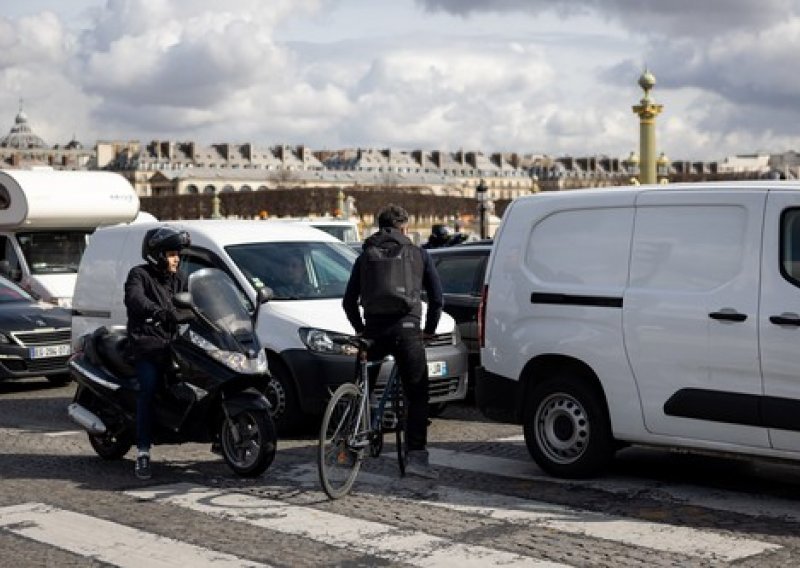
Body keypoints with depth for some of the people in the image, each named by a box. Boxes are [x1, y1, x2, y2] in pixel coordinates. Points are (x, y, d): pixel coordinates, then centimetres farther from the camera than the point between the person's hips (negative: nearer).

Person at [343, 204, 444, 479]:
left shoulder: (365, 257, 17)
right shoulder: (418, 254, 12)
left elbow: (348, 301, 16)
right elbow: (437, 295, 12)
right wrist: (429, 328, 22)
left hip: (374, 330, 2)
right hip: (407, 329, -2)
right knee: (417, 396, -1)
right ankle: (416, 457, -11)